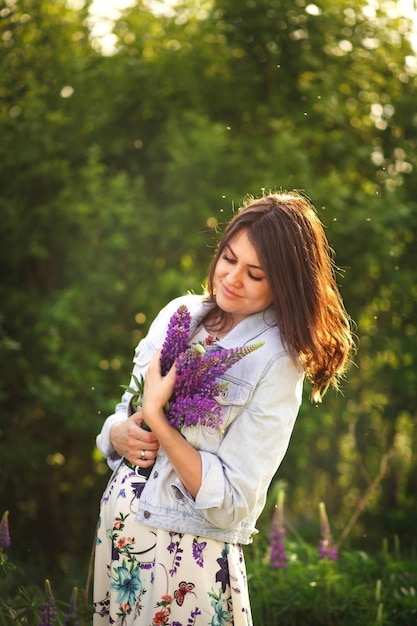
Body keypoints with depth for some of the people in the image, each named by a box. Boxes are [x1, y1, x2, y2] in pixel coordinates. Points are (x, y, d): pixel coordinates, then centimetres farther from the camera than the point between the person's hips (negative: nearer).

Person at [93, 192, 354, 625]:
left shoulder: (278, 363, -14)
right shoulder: (179, 313, 2)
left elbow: (230, 502, -19)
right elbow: (122, 416, 11)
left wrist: (156, 418, -22)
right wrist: (121, 436, -11)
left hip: (189, 554, -5)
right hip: (117, 533, 6)